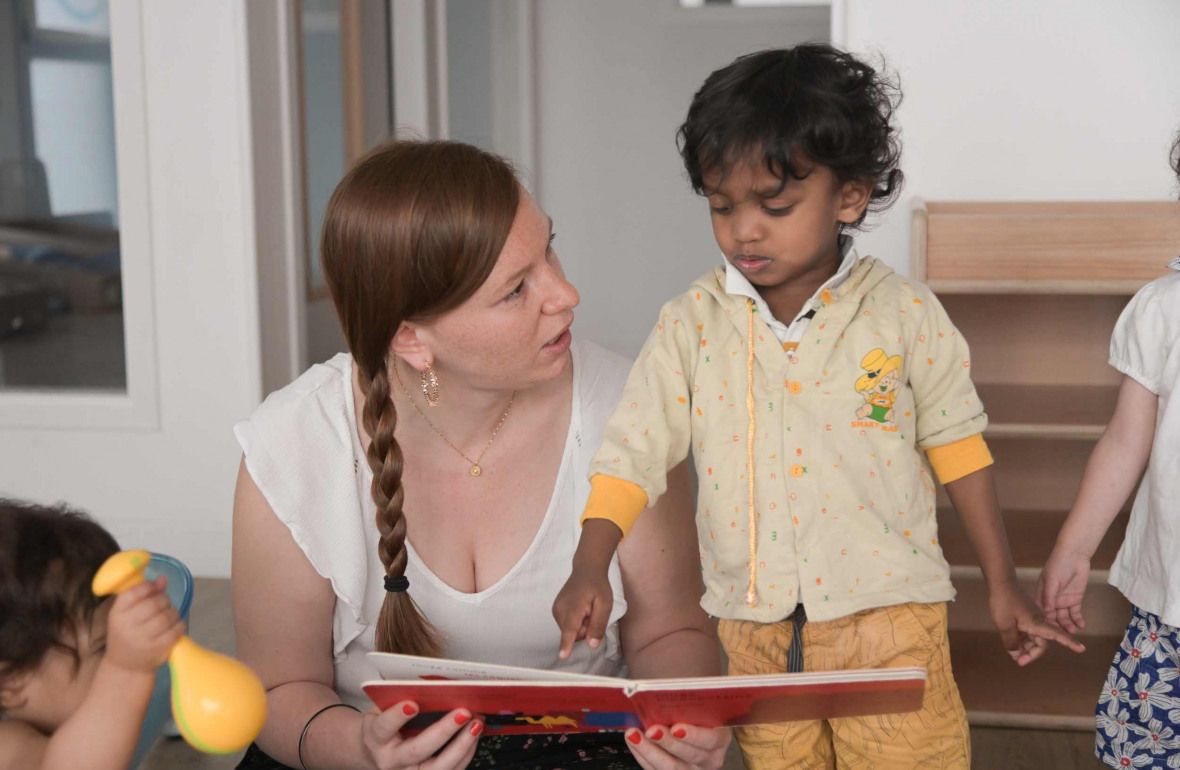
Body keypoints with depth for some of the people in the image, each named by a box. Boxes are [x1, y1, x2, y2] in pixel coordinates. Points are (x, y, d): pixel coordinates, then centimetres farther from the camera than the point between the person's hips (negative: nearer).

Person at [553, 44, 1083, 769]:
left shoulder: (906, 314, -6)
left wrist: (1003, 583, 7)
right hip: (756, 627, 2)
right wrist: (591, 566, -18)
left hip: (890, 614, -2)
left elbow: (956, 443, 4)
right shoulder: (690, 325, -4)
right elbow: (632, 452, -3)